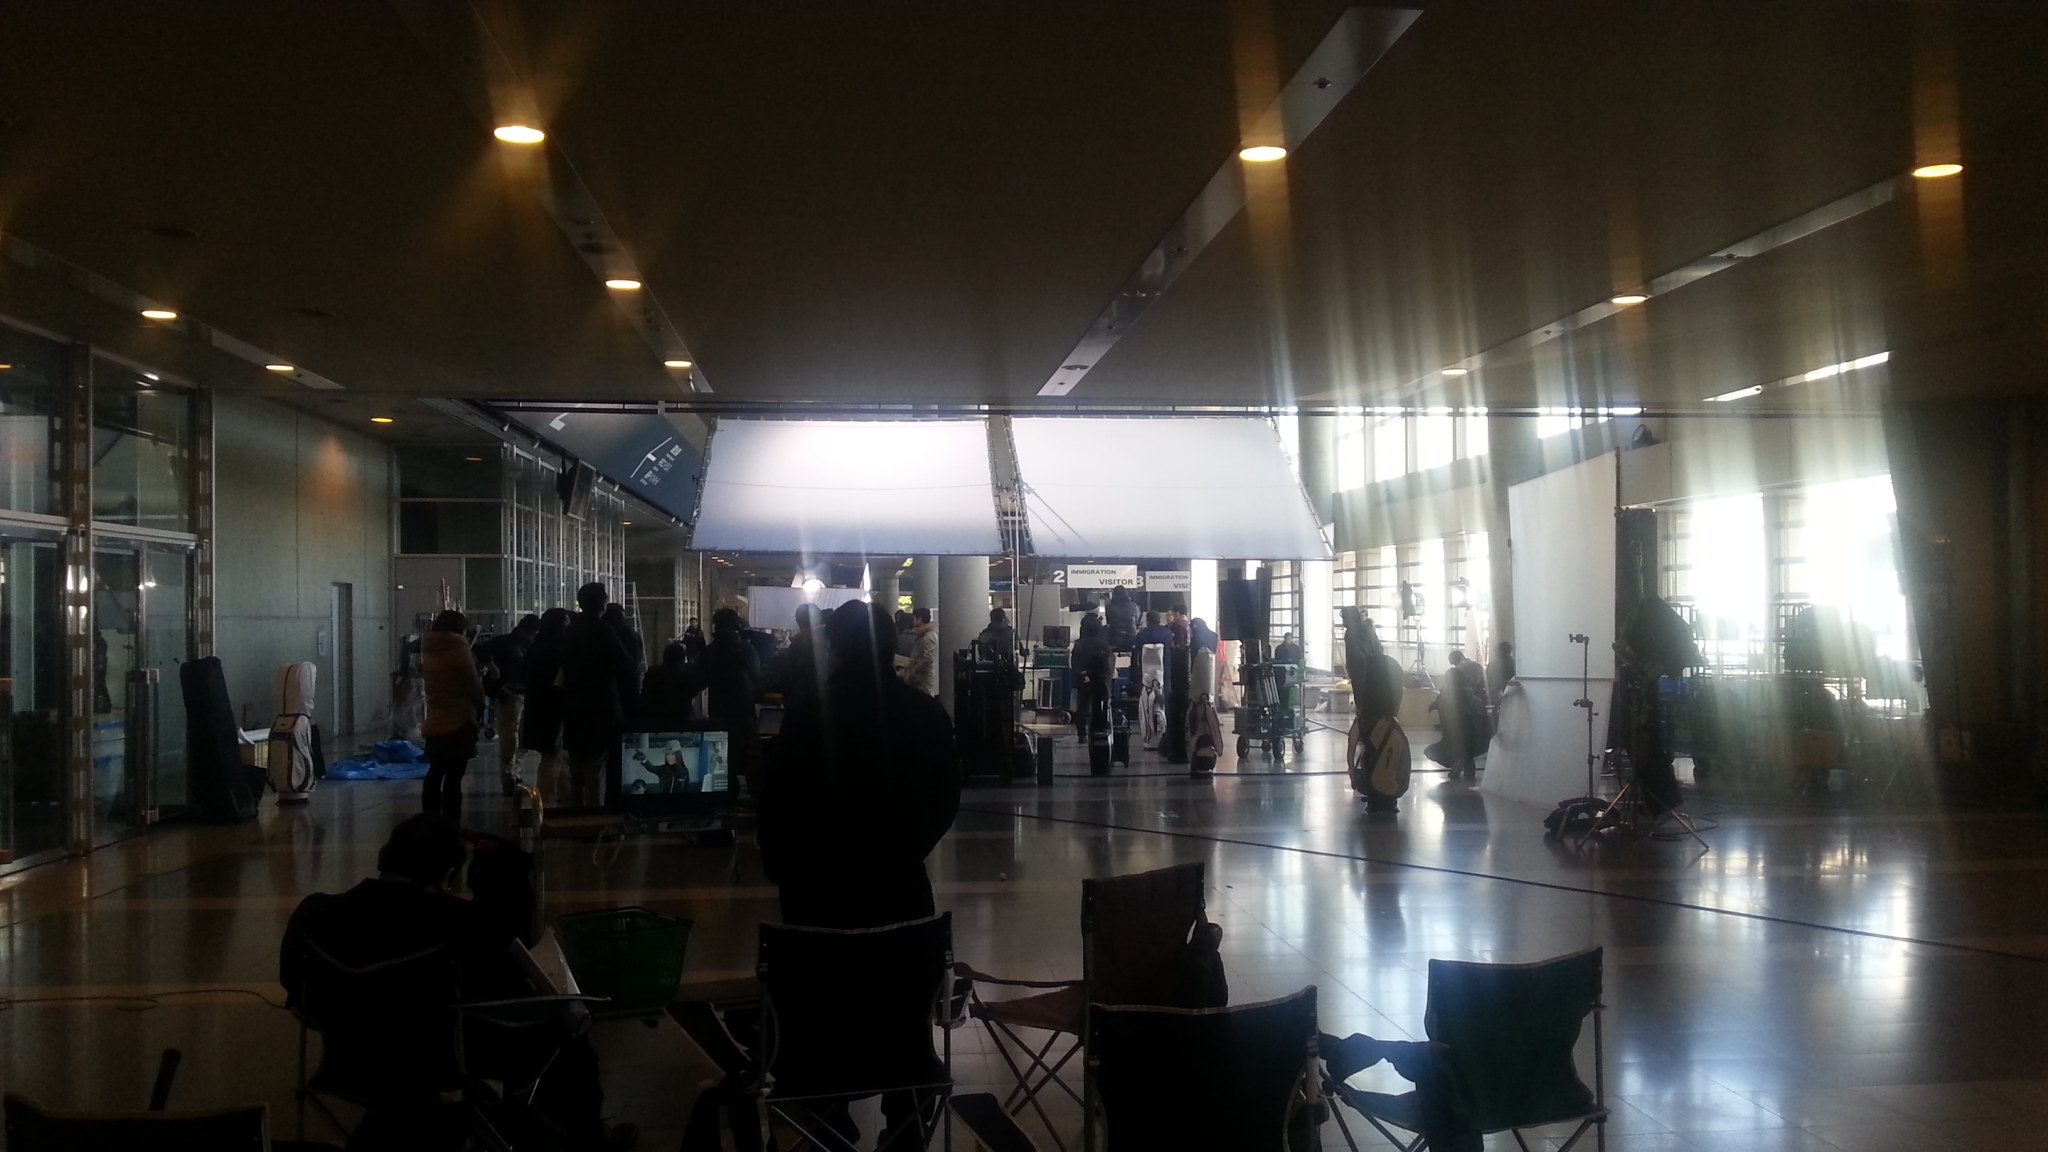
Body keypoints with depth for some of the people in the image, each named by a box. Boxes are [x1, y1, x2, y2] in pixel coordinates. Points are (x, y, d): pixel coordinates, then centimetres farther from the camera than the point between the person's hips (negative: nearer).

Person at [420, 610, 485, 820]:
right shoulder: (458, 650, -12)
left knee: (435, 774, 13)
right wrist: (480, 709, 8)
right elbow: (474, 685, -9)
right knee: (453, 777, -6)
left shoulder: (428, 650, 8)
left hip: (434, 723, 7)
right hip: (459, 723, -7)